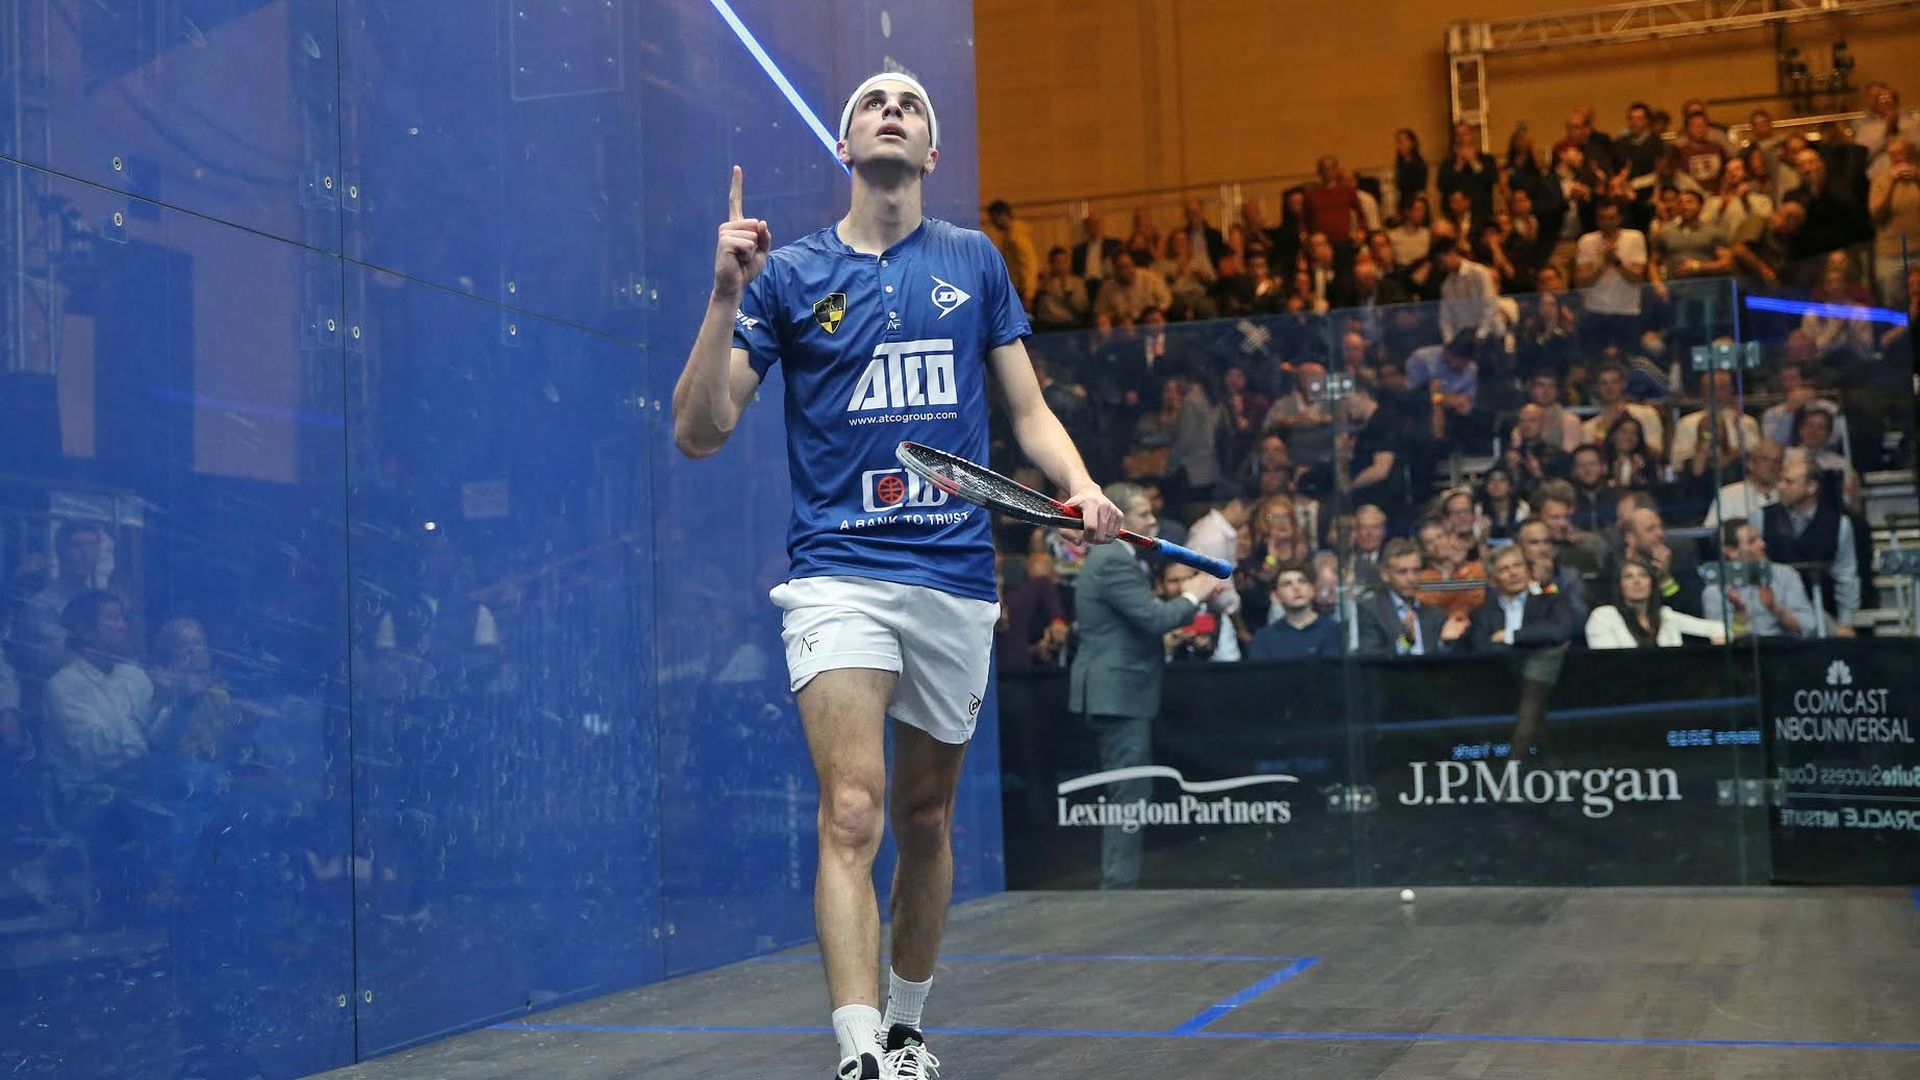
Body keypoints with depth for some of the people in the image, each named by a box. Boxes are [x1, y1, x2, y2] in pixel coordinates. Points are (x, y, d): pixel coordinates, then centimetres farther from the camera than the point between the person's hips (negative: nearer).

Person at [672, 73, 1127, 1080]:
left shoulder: (975, 261, 11)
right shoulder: (790, 271, 4)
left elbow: (1029, 410, 12)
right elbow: (698, 432, -1)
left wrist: (1082, 486, -7)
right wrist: (726, 296, -12)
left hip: (956, 579, 3)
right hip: (838, 572, -3)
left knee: (925, 815, 13)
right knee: (853, 812, -18)